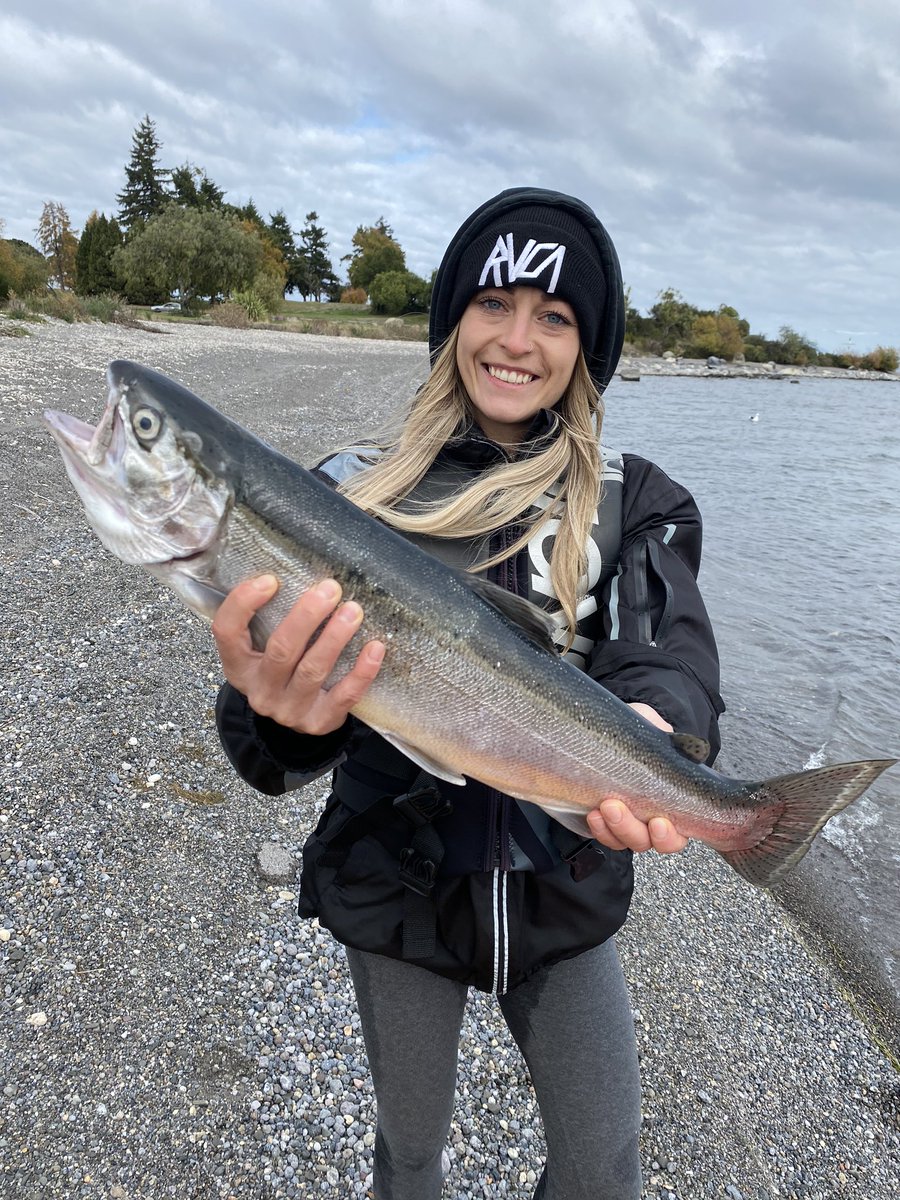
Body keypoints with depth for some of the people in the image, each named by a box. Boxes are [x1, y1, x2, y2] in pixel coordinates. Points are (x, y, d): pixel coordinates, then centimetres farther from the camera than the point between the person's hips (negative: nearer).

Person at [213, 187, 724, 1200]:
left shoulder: (633, 503, -6)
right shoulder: (361, 487, -10)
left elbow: (671, 651, -19)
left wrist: (652, 732, -43)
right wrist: (276, 713, -42)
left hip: (564, 892, 1)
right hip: (396, 889, 0)